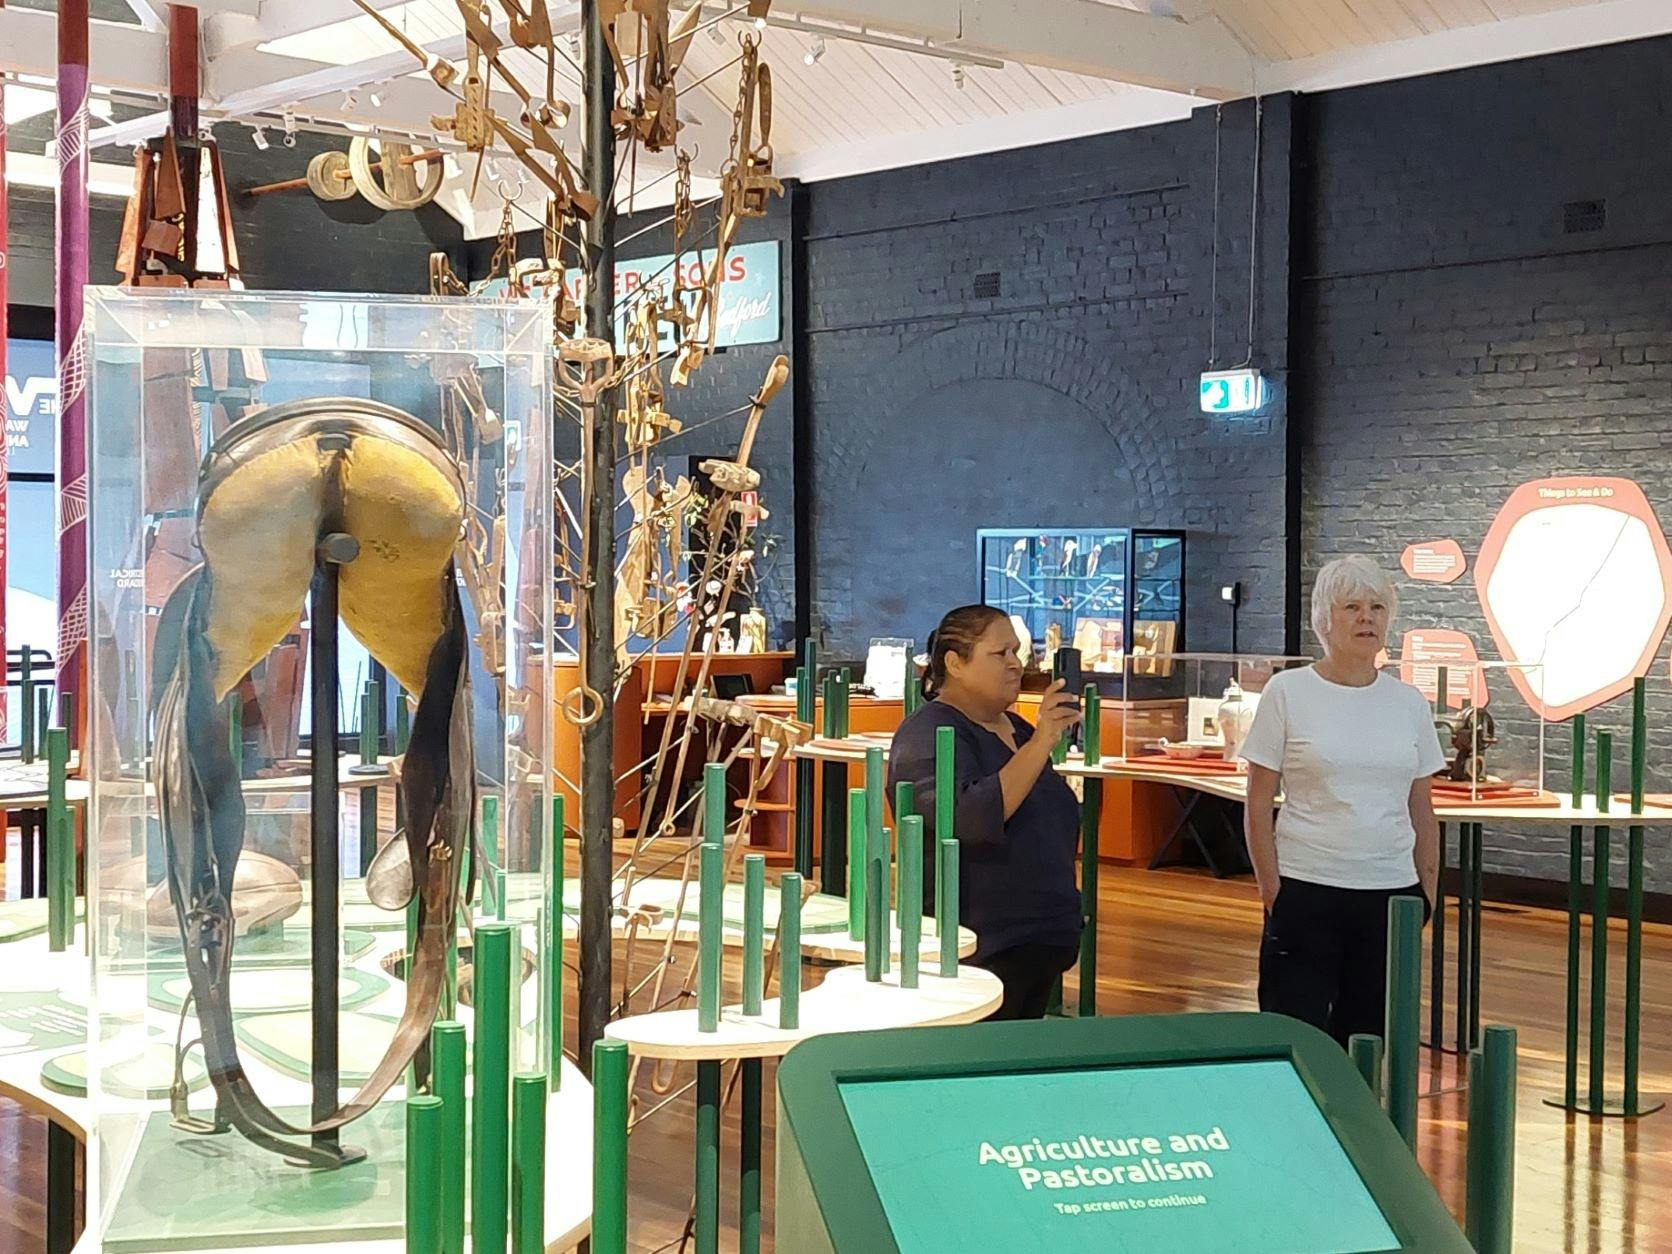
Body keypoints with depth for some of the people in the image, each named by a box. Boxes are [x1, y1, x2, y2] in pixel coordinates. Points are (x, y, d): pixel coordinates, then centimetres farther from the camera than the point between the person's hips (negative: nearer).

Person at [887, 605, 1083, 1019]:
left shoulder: (1016, 728, 13)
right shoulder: (929, 734, -13)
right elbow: (966, 821, -31)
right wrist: (1041, 743, -33)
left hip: (1039, 946, 8)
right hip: (977, 952, -8)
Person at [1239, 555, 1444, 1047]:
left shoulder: (1409, 702, 8)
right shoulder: (1287, 692, -2)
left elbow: (1423, 813, 13)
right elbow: (1258, 805, -2)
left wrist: (1428, 891, 8)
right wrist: (1271, 890, -7)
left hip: (1391, 895, 3)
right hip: (1306, 891, -3)